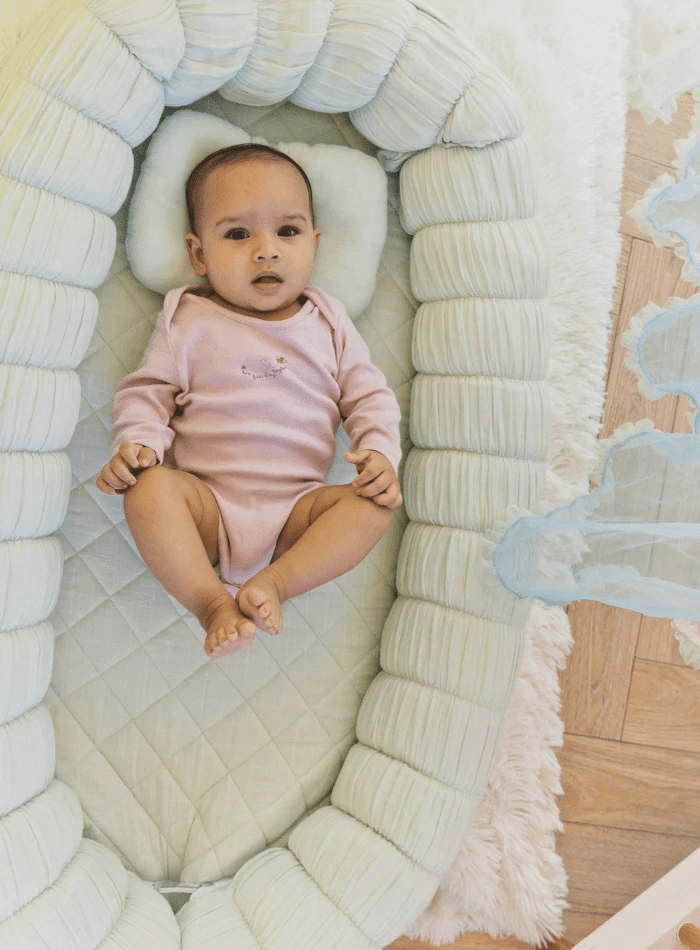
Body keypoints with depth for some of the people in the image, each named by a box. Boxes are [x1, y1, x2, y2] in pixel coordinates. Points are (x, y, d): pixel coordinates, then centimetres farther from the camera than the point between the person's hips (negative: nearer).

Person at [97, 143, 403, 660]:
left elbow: (369, 395, 11)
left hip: (298, 509, 2)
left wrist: (380, 452, -8)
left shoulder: (328, 322, 10)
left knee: (374, 505, -22)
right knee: (150, 488, -29)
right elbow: (147, 391, 6)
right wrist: (137, 443, -15)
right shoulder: (189, 320, 6)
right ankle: (213, 603, -27)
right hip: (207, 505, -1)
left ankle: (275, 582, -27)